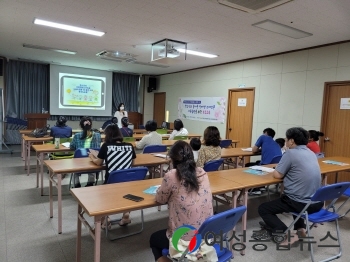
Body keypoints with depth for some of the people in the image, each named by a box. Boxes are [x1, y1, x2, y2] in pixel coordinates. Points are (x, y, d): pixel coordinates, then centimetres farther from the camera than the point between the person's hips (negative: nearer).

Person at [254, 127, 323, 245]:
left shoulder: (291, 153, -14)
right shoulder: (311, 153, 9)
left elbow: (277, 175, -10)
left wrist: (277, 169, 8)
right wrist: (286, 171, 15)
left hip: (302, 204, -8)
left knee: (263, 209, 6)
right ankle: (300, 228, 27)